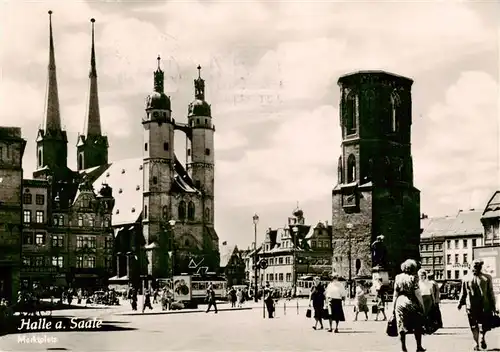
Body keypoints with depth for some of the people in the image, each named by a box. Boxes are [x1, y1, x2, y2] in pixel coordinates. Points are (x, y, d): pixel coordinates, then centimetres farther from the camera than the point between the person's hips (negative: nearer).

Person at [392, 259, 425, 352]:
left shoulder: (398, 277, 5)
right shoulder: (413, 278, -5)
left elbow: (395, 294, 5)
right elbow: (417, 293, -8)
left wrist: (393, 306, 9)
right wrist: (422, 305, -1)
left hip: (400, 303, 3)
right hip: (412, 303, -3)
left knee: (402, 327, 6)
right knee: (417, 327, 10)